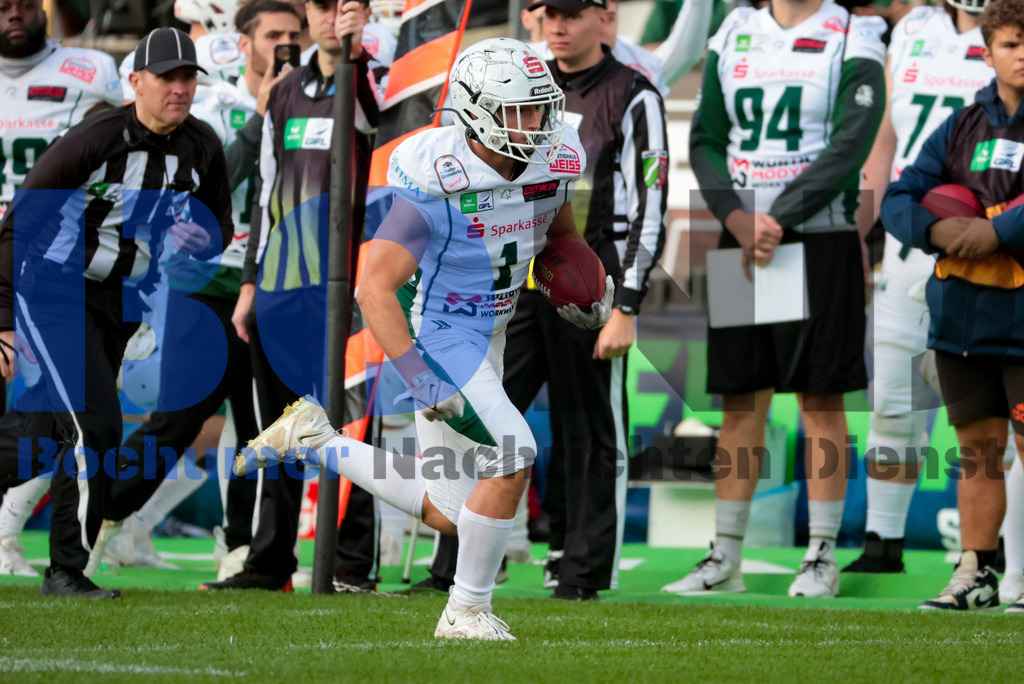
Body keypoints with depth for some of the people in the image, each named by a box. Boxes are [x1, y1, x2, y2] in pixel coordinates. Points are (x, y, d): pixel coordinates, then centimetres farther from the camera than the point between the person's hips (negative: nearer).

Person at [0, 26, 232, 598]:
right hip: (54, 293, -7)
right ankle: (67, 571, -1)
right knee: (95, 427, -15)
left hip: (119, 307, 7)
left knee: (50, 434, 10)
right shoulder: (94, 141, -21)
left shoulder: (203, 149, -2)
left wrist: (204, 239, -13)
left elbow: (220, 225, 14)